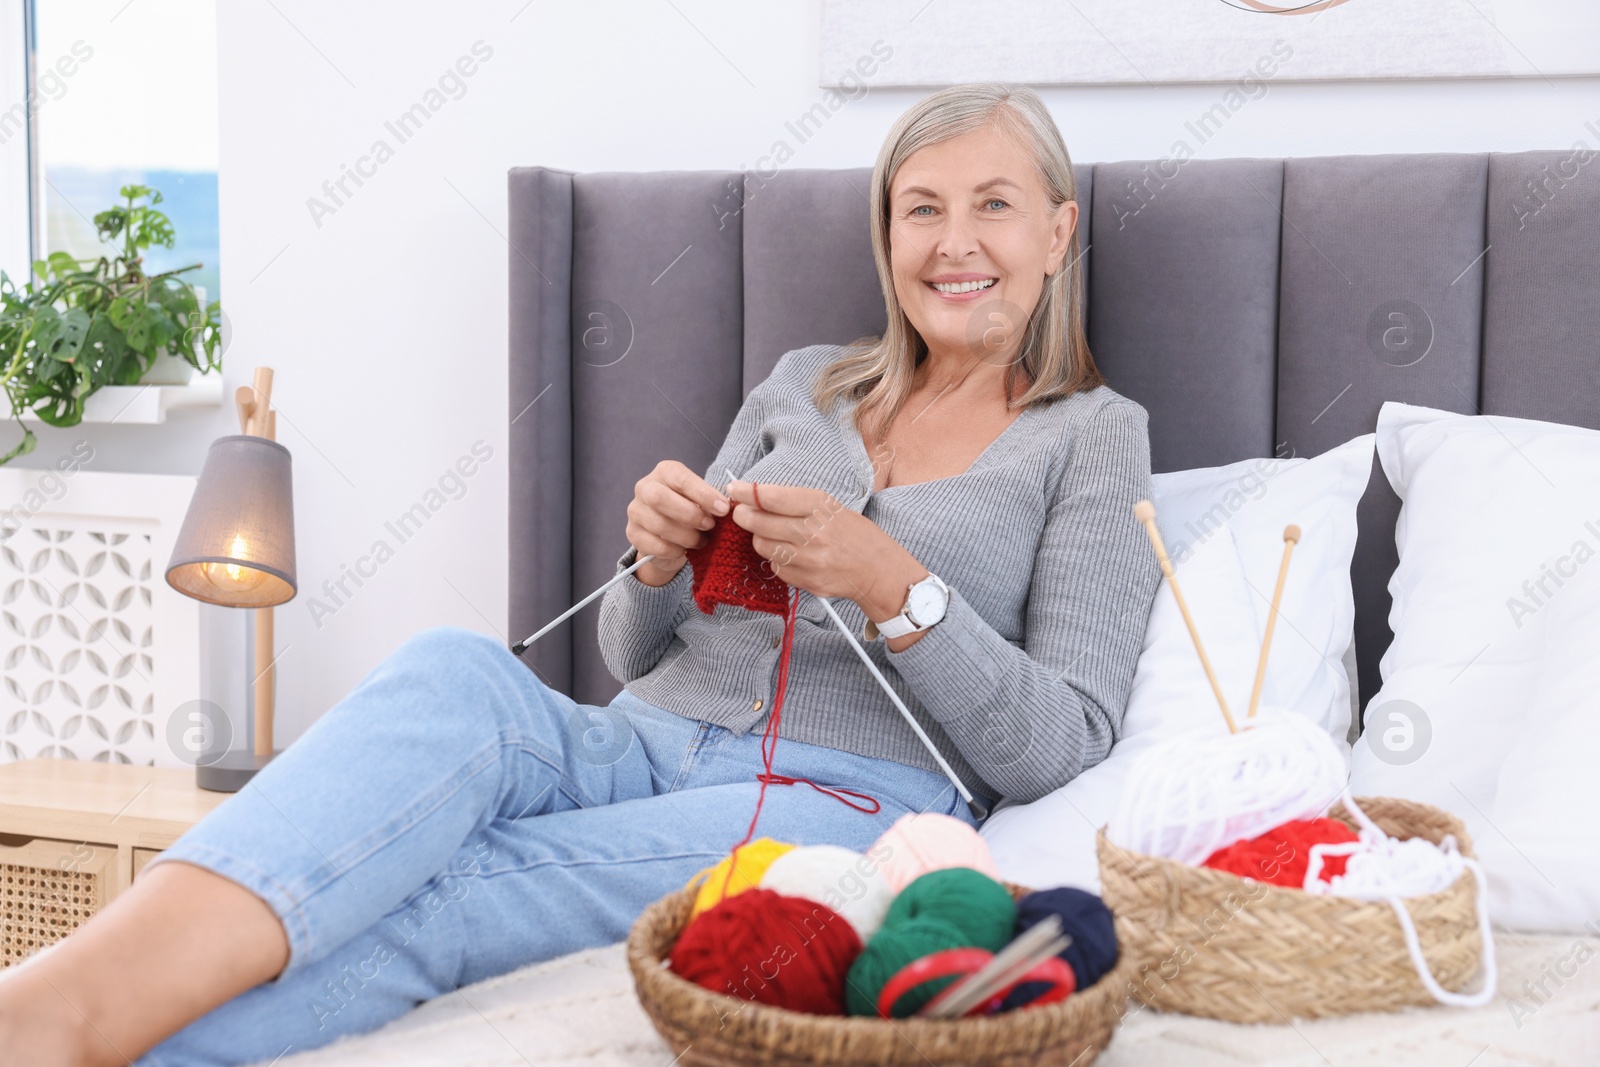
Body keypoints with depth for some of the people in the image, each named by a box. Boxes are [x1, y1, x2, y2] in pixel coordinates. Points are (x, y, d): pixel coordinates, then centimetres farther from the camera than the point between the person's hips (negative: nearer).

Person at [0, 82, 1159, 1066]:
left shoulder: (1095, 434, 11)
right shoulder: (804, 384, 22)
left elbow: (1060, 746, -1)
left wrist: (895, 588, -16)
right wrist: (657, 562, -4)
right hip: (640, 747, 4)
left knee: (443, 894, -31)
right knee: (453, 672, -32)